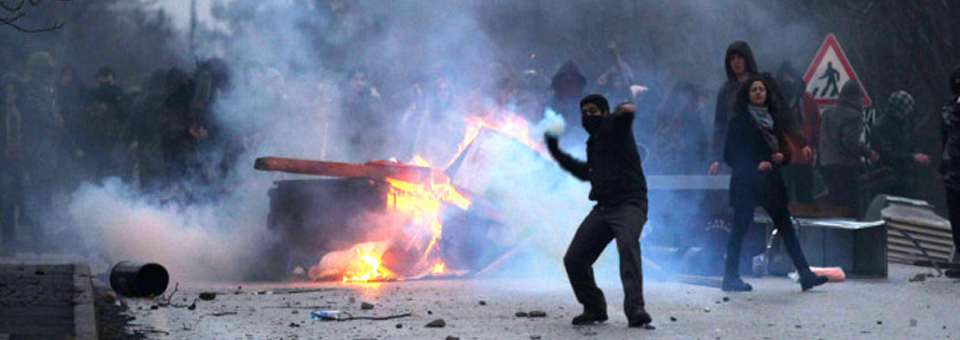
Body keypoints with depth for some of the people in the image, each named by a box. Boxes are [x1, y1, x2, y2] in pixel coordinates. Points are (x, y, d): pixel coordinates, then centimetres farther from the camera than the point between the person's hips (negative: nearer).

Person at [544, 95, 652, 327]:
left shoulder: (613, 126, 1)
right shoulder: (593, 142, 23)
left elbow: (623, 117, -25)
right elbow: (587, 172, 39)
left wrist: (625, 110, -50)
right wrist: (557, 153, 37)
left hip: (629, 205, -8)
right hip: (602, 208, 8)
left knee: (628, 243, -35)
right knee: (574, 259, 0)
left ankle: (635, 308, -42)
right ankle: (594, 308, 19)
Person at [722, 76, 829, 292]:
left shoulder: (774, 118, 15)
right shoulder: (740, 120, -2)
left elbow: (782, 146, 21)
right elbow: (730, 155, -6)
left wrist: (782, 157, -2)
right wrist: (755, 165, -16)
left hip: (771, 180, 6)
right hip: (746, 181, -5)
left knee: (785, 225, 2)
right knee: (740, 227, -3)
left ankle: (805, 274, 0)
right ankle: (731, 277, 5)